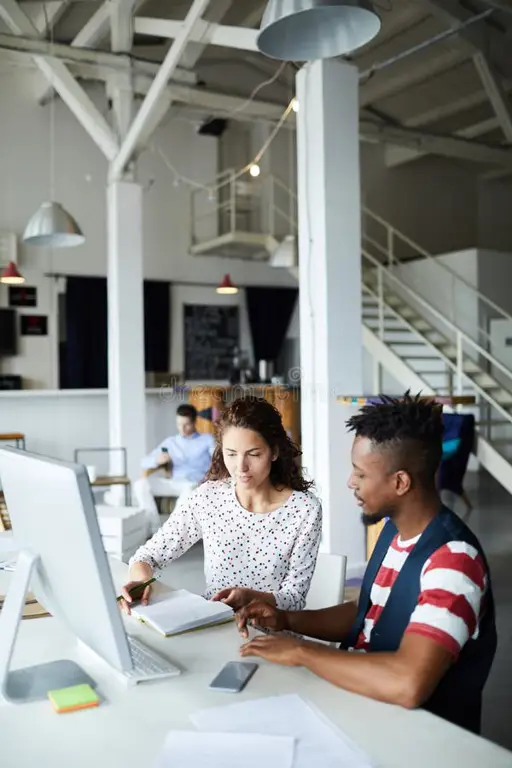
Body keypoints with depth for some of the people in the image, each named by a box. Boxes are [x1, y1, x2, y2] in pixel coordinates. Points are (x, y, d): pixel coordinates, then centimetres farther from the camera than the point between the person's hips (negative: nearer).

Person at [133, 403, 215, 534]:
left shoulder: (207, 440, 15)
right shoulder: (170, 442, 23)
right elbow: (146, 461, 17)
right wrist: (156, 461, -7)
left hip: (196, 484, -4)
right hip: (173, 483, 4)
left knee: (188, 489, -41)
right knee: (140, 484, -22)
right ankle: (155, 529, -21)